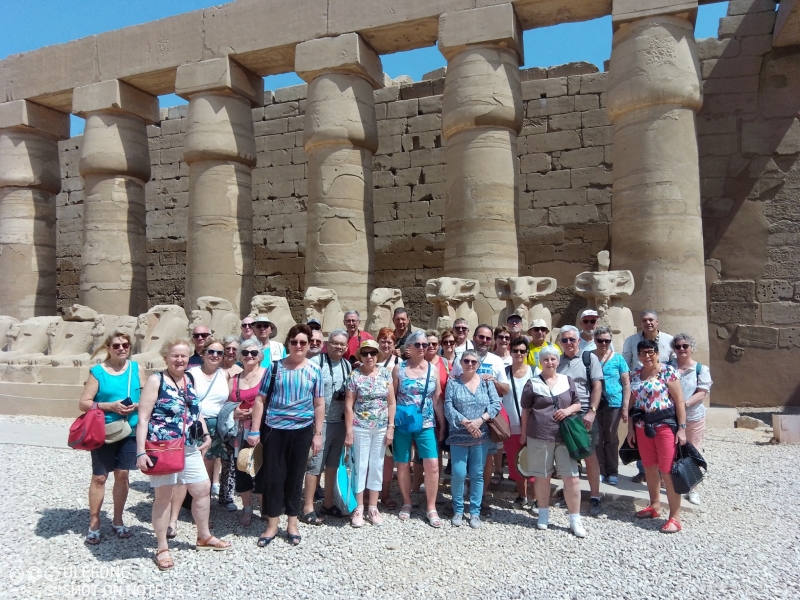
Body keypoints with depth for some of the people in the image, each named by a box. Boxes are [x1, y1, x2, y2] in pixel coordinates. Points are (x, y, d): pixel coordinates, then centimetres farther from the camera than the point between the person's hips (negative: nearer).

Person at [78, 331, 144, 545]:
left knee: (122, 475, 10)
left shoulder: (136, 368, 2)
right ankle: (94, 524, 20)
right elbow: (84, 403, -8)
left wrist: (136, 405, -15)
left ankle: (118, 521, 25)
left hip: (130, 431, 2)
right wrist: (110, 406, -19)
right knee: (99, 477, 5)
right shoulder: (98, 371, -6)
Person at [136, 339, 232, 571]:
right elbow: (143, 418, -14)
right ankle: (162, 548, 20)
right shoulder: (156, 380, -10)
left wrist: (205, 434, 10)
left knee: (203, 489, 13)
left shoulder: (189, 380, 9)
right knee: (163, 496, 4)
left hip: (190, 448, 7)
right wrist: (141, 452, -20)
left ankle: (204, 537, 32)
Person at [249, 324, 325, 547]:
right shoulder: (275, 368, -1)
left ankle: (292, 523, 26)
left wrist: (317, 434, 1)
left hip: (302, 430, 1)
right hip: (274, 429, 0)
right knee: (273, 476, 5)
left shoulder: (314, 370, 1)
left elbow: (319, 404, 4)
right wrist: (254, 430, -4)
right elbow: (260, 400, 0)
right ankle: (272, 524, 21)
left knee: (295, 477, 10)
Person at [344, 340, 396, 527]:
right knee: (360, 466, 5)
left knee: (377, 466, 10)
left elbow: (391, 402, 3)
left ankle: (373, 507, 23)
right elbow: (349, 405, -7)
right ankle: (358, 508, 18)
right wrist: (349, 431, -10)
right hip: (360, 428, -2)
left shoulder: (385, 373, 0)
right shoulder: (354, 375, -7)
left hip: (381, 428, 3)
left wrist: (391, 427, -2)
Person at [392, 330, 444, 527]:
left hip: (426, 425, 1)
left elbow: (437, 398, 6)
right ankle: (407, 503, 28)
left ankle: (431, 508, 10)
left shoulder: (433, 369, 4)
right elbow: (391, 397, 1)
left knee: (432, 465, -6)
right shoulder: (399, 369, -1)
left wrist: (442, 423, 5)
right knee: (402, 464, 9)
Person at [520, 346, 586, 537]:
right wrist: (523, 434, 5)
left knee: (572, 478, 0)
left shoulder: (567, 381, 8)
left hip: (565, 436, 2)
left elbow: (578, 404, 14)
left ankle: (575, 520, 12)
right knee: (542, 477, 10)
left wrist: (568, 410, -7)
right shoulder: (532, 384, 1)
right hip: (539, 436, -2)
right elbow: (526, 411, 5)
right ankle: (543, 514, 27)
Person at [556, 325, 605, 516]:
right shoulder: (557, 361, 6)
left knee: (590, 456, 3)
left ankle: (594, 497, 13)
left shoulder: (589, 358, -1)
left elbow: (597, 386, -4)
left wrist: (592, 412, -12)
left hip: (584, 414, -3)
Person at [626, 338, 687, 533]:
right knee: (649, 468, 15)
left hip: (665, 425, -5)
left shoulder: (667, 371, -7)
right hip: (643, 426, 6)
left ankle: (675, 517, 3)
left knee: (668, 470, -5)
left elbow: (679, 401, -8)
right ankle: (654, 506, 31)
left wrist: (681, 428, -12)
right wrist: (630, 428, 10)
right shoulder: (635, 374, 8)